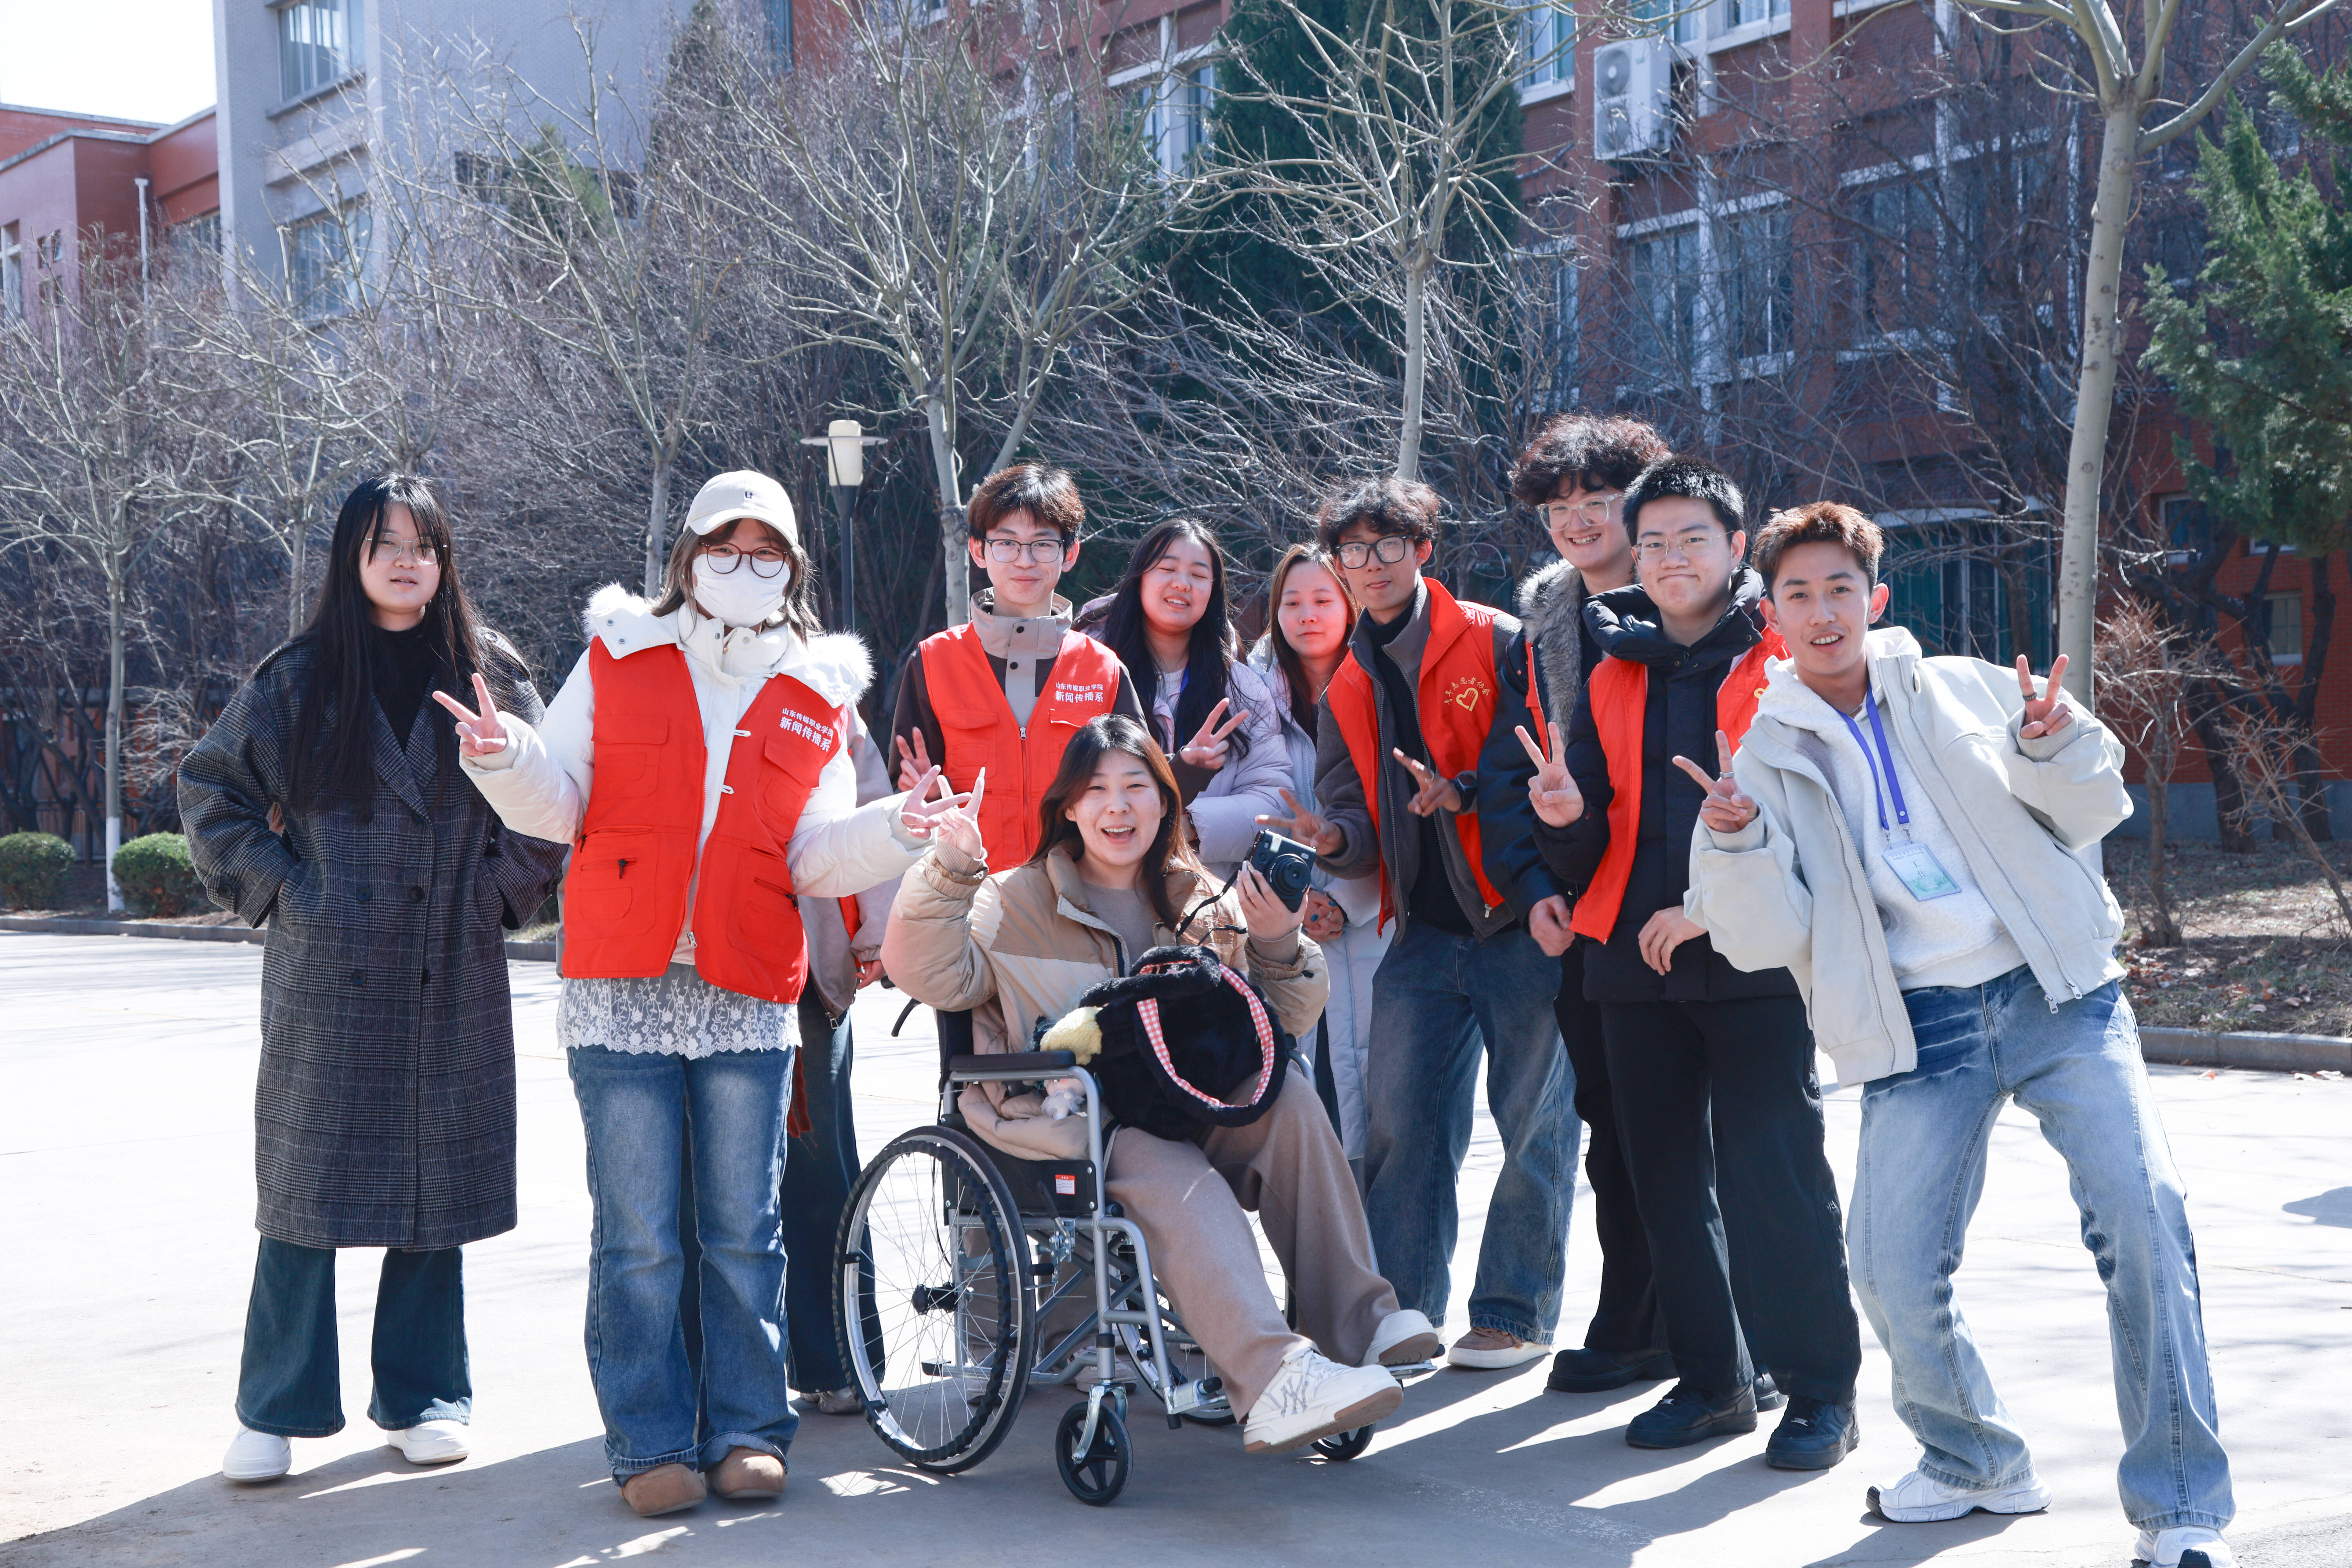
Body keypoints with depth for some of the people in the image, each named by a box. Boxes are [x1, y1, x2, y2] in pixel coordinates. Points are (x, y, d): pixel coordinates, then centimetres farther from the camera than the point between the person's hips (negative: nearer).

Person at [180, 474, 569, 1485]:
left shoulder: (490, 675, 7)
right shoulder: (297, 681, 5)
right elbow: (209, 791, 10)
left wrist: (501, 890, 2)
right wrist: (275, 888, 1)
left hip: (452, 981, 1)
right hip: (325, 978, -1)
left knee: (439, 1179, 5)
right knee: (305, 1179, 0)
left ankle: (424, 1396, 18)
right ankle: (275, 1410, 9)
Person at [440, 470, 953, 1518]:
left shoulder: (819, 698, 13)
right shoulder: (617, 658, 11)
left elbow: (815, 859, 7)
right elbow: (560, 805, 7)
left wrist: (892, 834, -11)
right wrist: (510, 761, -13)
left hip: (749, 999, 1)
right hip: (622, 989, -1)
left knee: (744, 1232, 4)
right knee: (638, 1238, -2)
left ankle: (746, 1432, 15)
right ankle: (652, 1444, 7)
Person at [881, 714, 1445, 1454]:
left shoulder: (1202, 902, 17)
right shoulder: (1019, 902, 9)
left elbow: (1280, 1023, 14)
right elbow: (930, 974, -8)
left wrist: (1279, 946, -5)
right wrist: (949, 871, -20)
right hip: (1065, 1127, -4)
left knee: (1290, 1098, -26)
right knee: (1181, 1183, -34)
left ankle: (1357, 1323, -26)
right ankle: (1275, 1383, -50)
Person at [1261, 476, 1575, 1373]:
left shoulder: (1498, 645, -3)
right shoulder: (1348, 692, 14)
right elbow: (1361, 822, 9)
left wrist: (1466, 794, -22)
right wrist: (1335, 839, -14)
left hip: (1521, 920, -5)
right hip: (1423, 932, 5)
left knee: (1533, 1122, 1)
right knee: (1400, 1123, 3)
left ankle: (1514, 1315, 12)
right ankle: (1397, 1312, 13)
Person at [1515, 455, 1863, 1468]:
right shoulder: (1614, 680, 14)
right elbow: (1586, 858, 14)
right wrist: (1566, 818, -10)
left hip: (1754, 959, -5)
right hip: (1637, 961, 6)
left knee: (1774, 1173, -7)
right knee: (1667, 1177, 9)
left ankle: (1819, 1389, 3)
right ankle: (1712, 1377, 20)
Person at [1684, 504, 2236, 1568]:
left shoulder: (1964, 691, 10)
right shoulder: (1767, 757, 9)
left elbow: (2091, 816, 11)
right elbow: (1768, 940, 0)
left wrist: (2055, 746, -9)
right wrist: (1735, 844, -18)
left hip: (2058, 993, 0)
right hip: (1921, 1030, 1)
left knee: (2143, 1216, -18)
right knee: (1893, 1269, -11)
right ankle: (1976, 1462, 18)